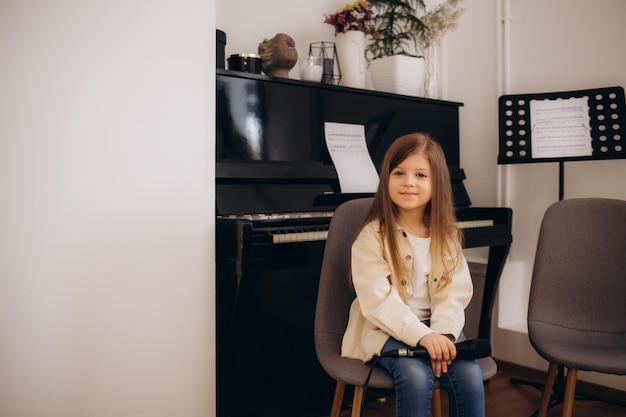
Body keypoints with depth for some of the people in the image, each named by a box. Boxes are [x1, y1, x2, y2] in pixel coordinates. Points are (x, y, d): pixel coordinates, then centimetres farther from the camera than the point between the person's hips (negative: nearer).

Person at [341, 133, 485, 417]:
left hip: (436, 328, 4)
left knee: (470, 375, -22)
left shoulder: (446, 235, 6)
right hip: (387, 330, -4)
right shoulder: (373, 236, -9)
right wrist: (422, 335, -28)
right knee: (416, 376, -30)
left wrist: (443, 332, -21)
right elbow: (378, 300, -18)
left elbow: (454, 293, -2)